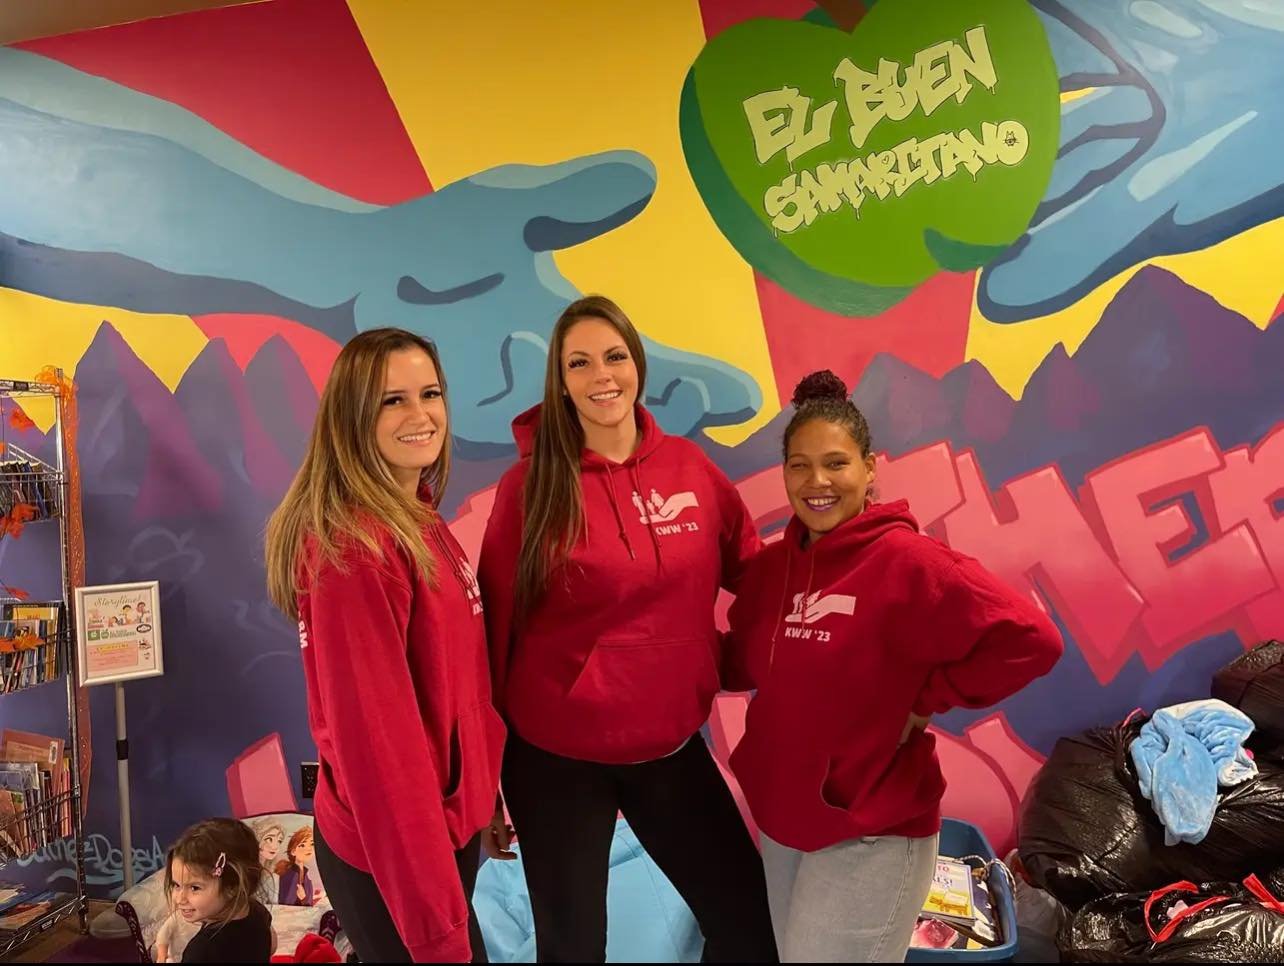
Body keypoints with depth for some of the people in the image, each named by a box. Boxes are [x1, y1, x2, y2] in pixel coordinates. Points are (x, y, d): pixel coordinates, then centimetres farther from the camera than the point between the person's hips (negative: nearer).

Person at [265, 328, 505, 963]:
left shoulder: (418, 522, 4)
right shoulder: (353, 547, -25)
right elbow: (375, 738, -26)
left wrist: (483, 796, 14)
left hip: (443, 825, 8)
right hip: (390, 851, -8)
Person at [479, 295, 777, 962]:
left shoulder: (690, 466, -3)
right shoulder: (530, 485, -11)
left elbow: (758, 573, 9)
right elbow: (495, 627, -6)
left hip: (671, 742, 3)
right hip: (554, 754, -2)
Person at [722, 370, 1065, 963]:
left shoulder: (906, 562, -20)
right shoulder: (770, 565, 0)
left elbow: (1029, 640, -24)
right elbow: (747, 667, 10)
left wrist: (928, 698, -18)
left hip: (871, 836, -6)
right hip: (780, 822, 7)